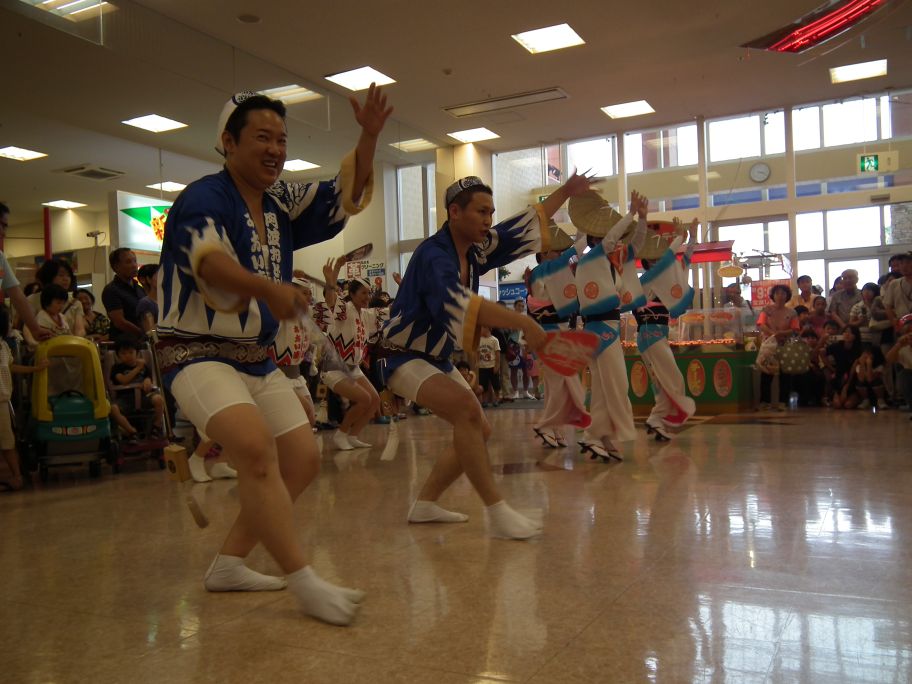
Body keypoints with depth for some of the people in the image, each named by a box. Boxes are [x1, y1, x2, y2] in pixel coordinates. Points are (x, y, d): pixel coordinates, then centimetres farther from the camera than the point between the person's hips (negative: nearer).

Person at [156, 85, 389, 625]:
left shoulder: (281, 202, 8)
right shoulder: (203, 199, -14)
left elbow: (347, 196, 11)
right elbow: (207, 262, -34)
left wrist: (369, 136, -6)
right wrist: (268, 288, -54)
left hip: (258, 359, 8)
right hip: (199, 353, -8)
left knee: (303, 461, 4)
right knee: (255, 446, -30)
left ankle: (229, 563, 17)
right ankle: (305, 583, -25)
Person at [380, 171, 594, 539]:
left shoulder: (475, 248, 2)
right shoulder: (433, 255, -24)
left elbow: (526, 225, 12)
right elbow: (462, 303, -40)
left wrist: (566, 191, 8)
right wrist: (524, 323, -46)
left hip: (438, 360, 10)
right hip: (405, 358, -10)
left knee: (479, 431, 10)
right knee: (467, 408, -31)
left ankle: (425, 503, 20)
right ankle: (498, 513, -28)